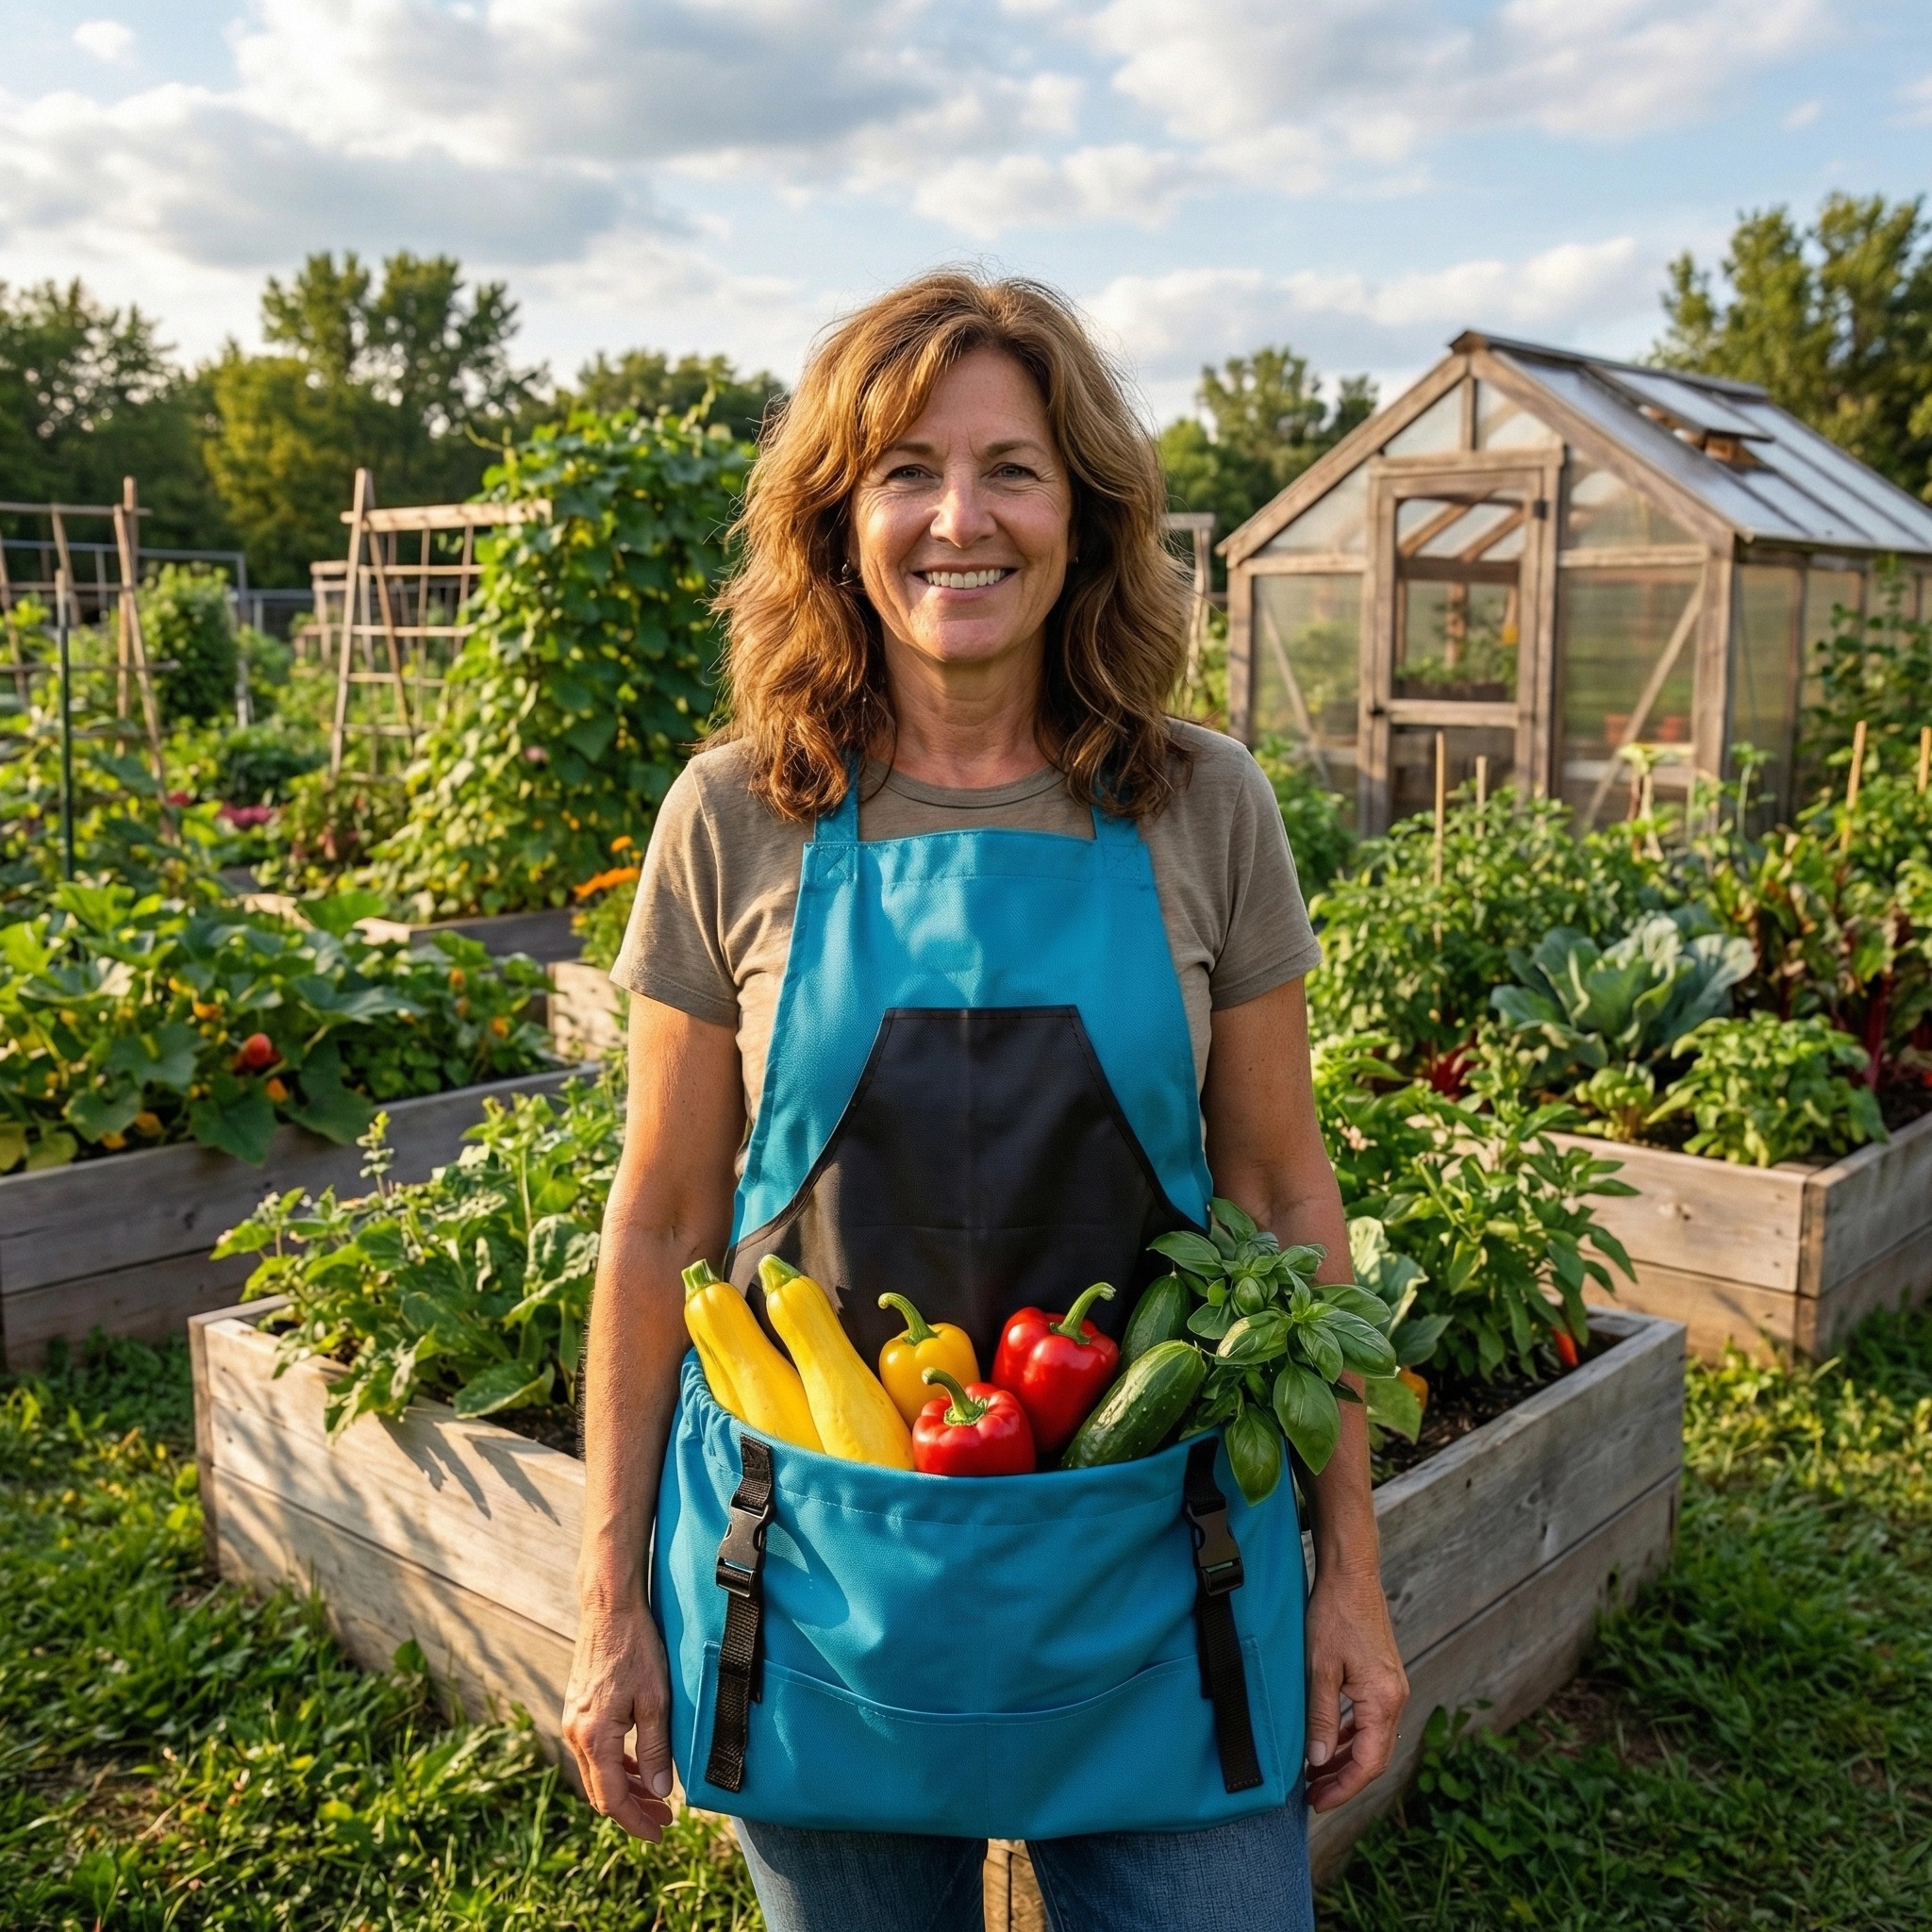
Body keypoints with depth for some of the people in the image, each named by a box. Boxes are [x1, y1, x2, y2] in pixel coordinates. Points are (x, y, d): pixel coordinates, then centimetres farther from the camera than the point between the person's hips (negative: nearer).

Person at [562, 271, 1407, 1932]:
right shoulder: (736, 820, -6)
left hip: (1151, 1583, 1)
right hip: (822, 1588, 0)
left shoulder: (1203, 811, -4)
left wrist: (1352, 1568, 3)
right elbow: (661, 1225, 0)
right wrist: (614, 1602, 3)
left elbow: (1284, 1195, 2)